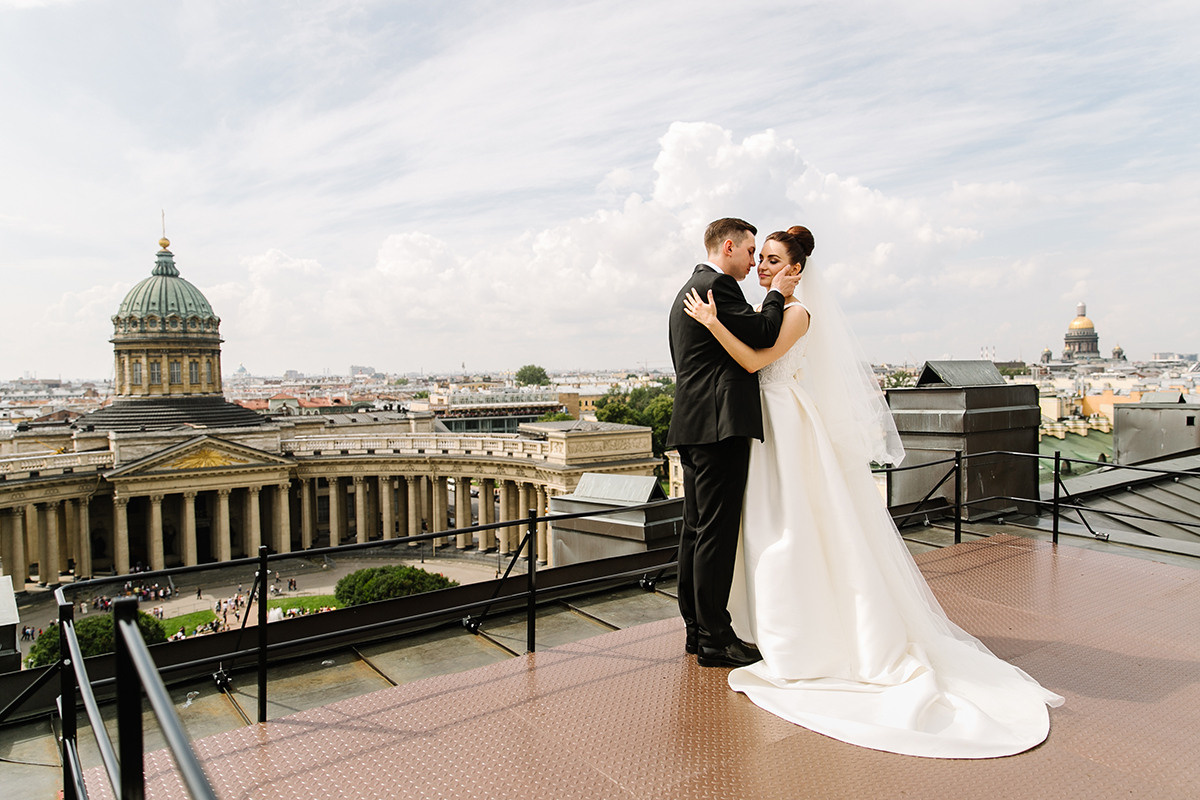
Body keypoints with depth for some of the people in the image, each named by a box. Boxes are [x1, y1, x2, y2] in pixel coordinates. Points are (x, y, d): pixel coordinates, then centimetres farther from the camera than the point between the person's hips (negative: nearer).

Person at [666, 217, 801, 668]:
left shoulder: (690, 289, 24)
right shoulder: (718, 286, -8)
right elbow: (763, 335, -14)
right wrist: (777, 294, 1)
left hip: (693, 427, 10)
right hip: (719, 427, -10)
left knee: (697, 530, 12)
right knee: (717, 533, -6)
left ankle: (697, 629, 20)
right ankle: (715, 639, 1)